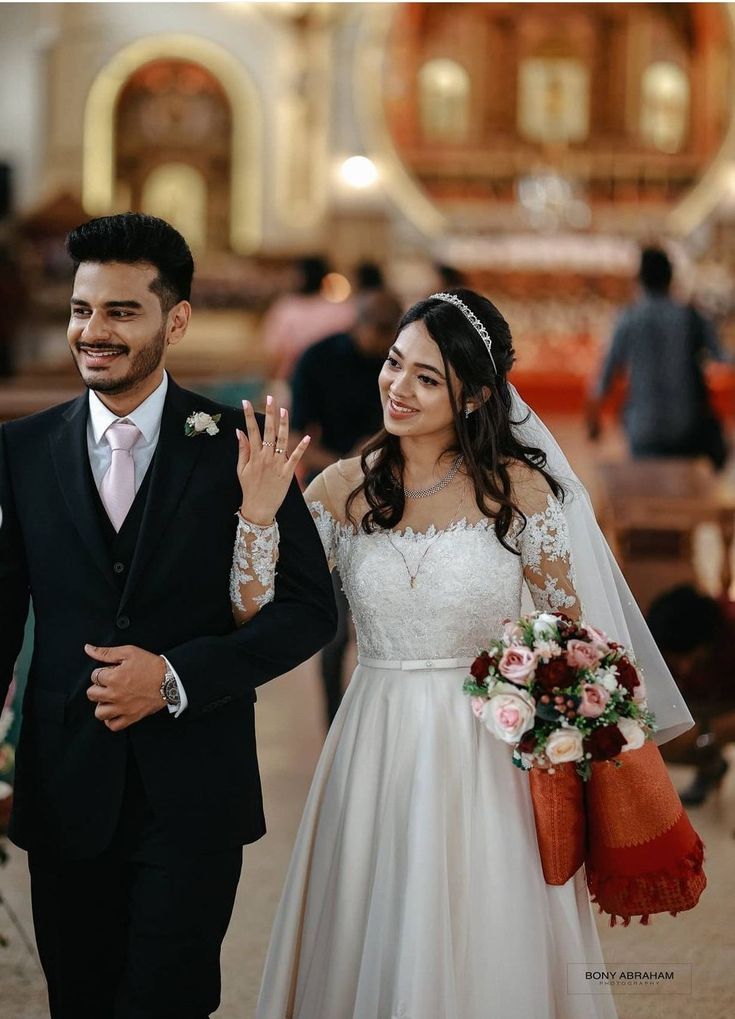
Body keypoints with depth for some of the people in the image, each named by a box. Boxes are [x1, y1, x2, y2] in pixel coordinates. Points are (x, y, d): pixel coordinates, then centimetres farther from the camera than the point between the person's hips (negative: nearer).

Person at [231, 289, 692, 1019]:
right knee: (372, 956, 11)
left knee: (486, 960, 7)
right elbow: (259, 622, -6)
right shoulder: (344, 490, -1)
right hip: (376, 757, 2)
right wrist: (260, 515, -18)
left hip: (487, 761, -2)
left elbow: (576, 631, 1)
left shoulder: (519, 490, -6)